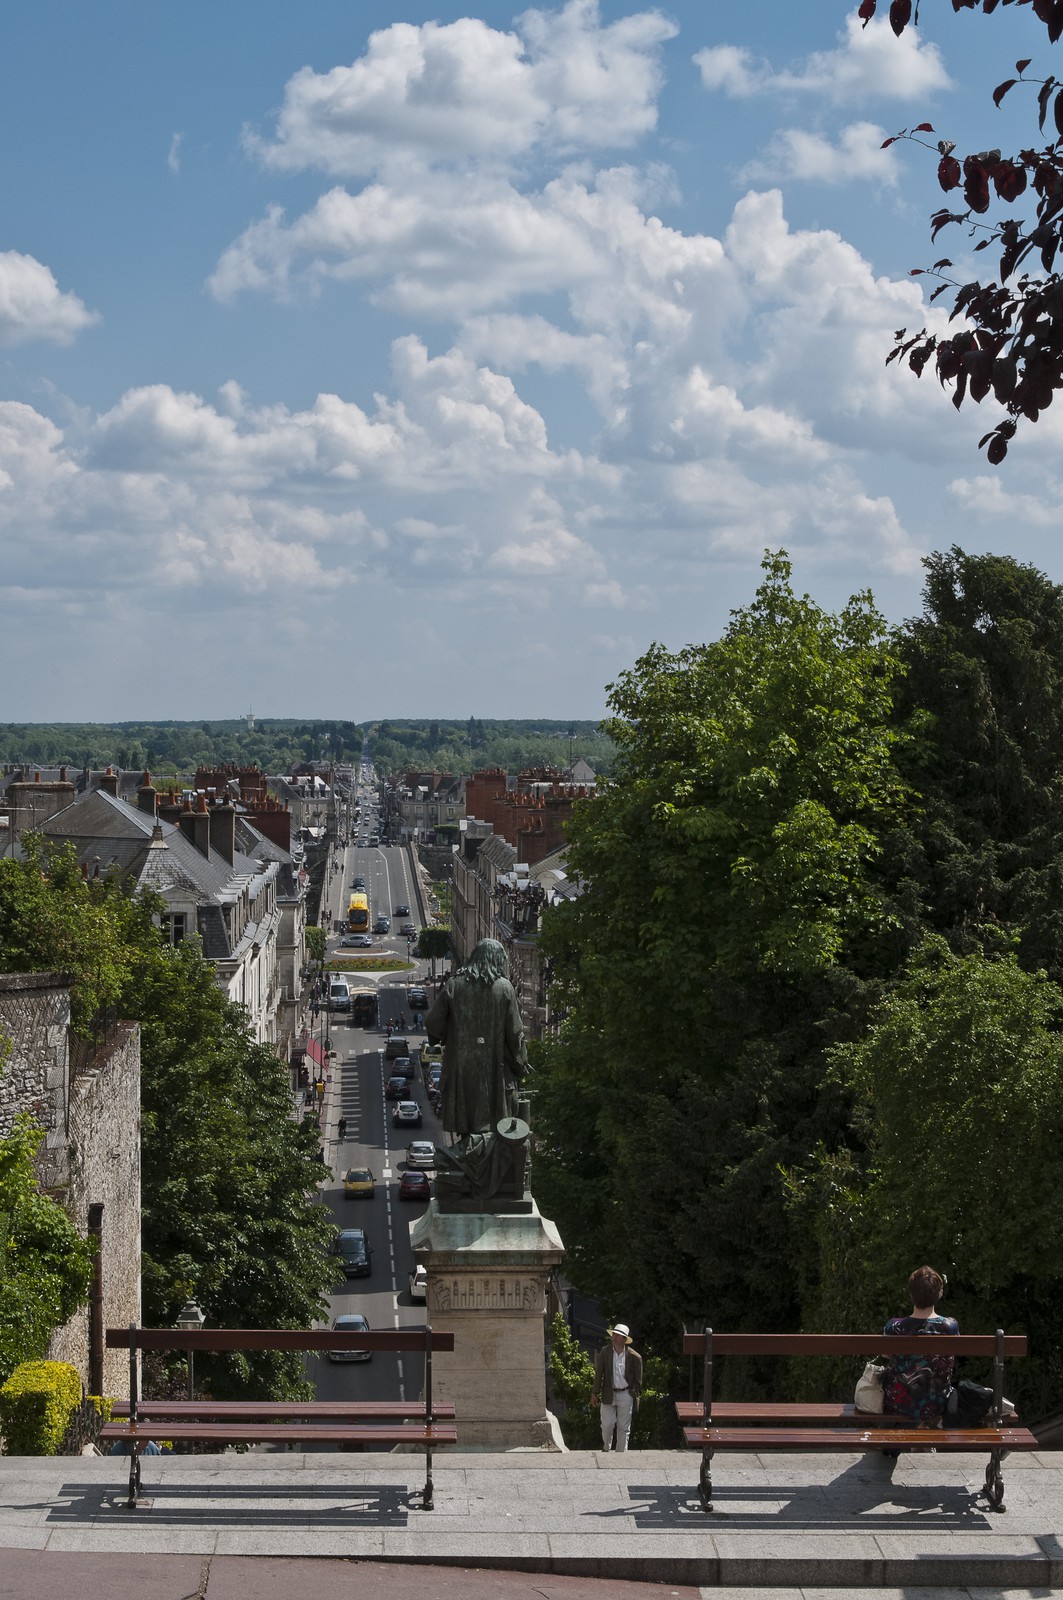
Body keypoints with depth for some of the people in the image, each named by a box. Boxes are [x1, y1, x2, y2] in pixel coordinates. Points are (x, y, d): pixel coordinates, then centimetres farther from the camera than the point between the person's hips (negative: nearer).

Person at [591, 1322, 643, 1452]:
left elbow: (638, 1379, 1)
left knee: (623, 1428, 6)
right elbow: (598, 1374, 2)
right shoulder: (604, 1352, -4)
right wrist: (595, 1393, 1)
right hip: (608, 1395, 1)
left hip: (626, 1395, -1)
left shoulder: (634, 1357, -8)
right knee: (607, 1425, 2)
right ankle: (606, 1448, 29)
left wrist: (636, 1395, 0)